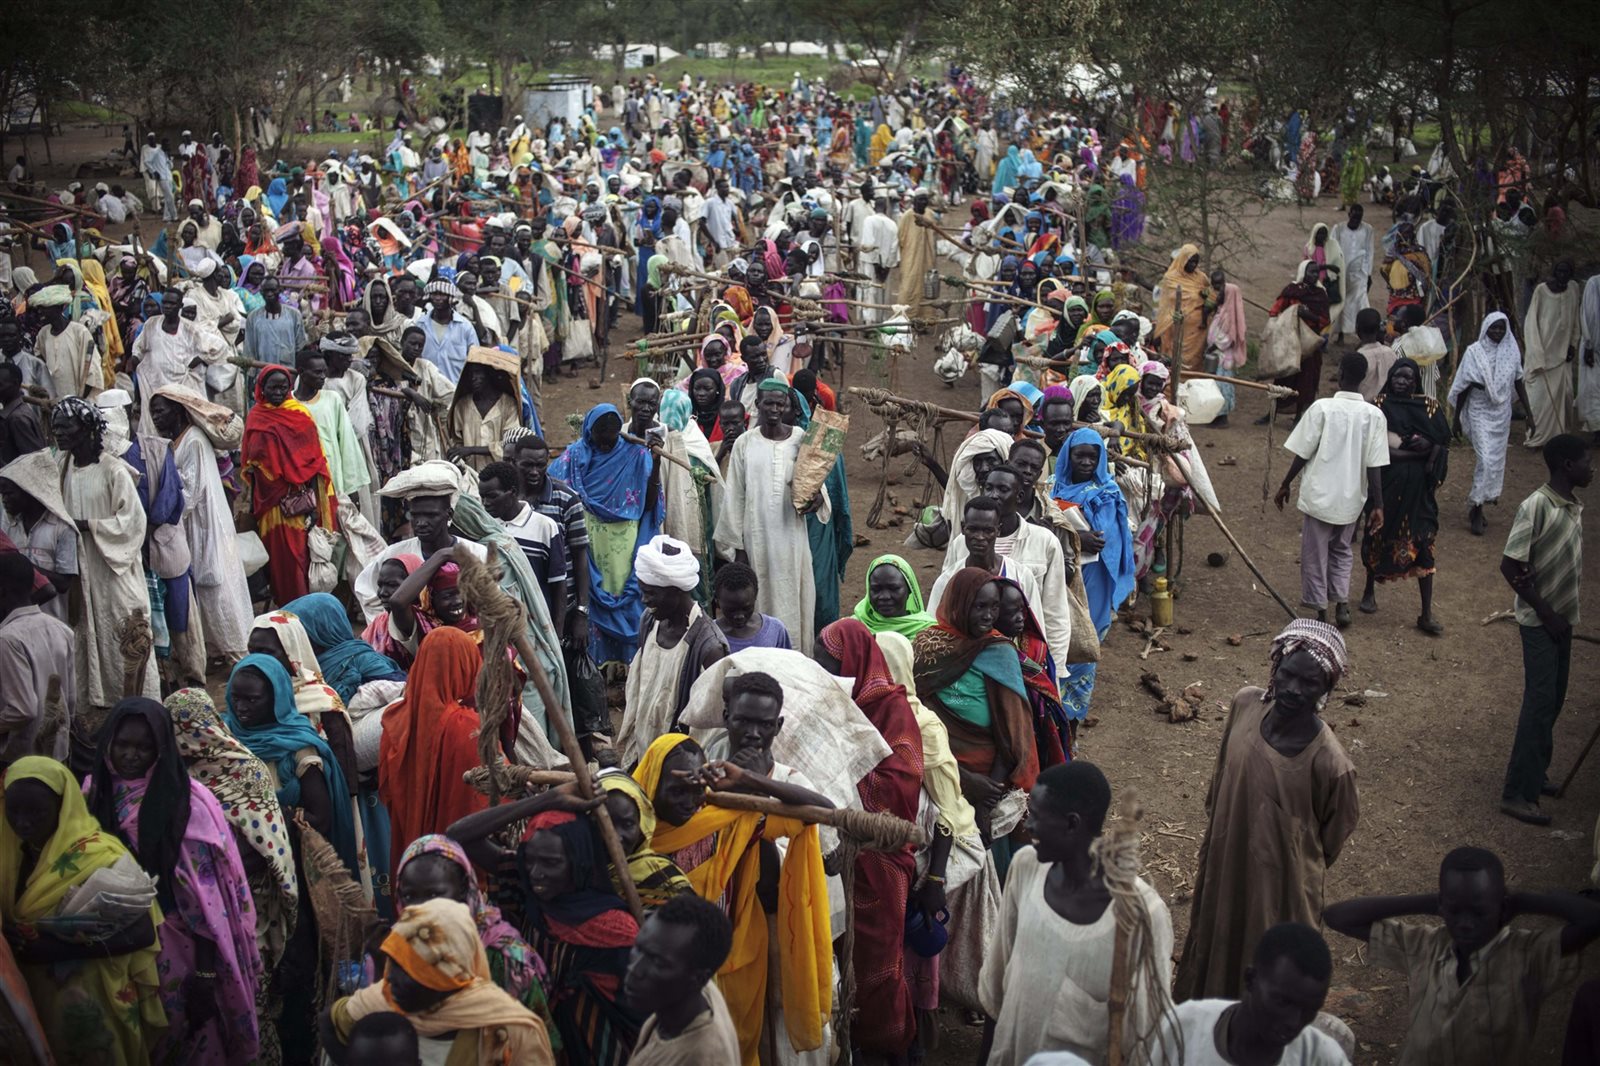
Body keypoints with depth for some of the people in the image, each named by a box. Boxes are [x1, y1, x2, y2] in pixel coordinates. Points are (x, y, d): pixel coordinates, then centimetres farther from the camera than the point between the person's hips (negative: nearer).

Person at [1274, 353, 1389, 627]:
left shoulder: (1322, 407, -13)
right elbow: (1375, 466, -7)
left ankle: (1320, 612, 13)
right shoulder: (1374, 415, -6)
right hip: (1351, 499, 3)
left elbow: (1303, 454, -9)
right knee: (1341, 551, 22)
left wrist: (1285, 485, 4)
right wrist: (1378, 506, -2)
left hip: (1319, 496, -3)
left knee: (1315, 555, 10)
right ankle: (1342, 605, 11)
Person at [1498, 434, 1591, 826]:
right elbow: (1510, 566, -20)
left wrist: (1563, 613, 10)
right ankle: (1518, 794, -5)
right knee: (1540, 702, -9)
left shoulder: (1574, 507, 6)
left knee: (1553, 700, 14)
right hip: (1539, 621, -8)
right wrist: (1546, 612, -15)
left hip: (1562, 618, 8)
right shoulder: (1536, 506, -19)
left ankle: (1534, 772, 28)